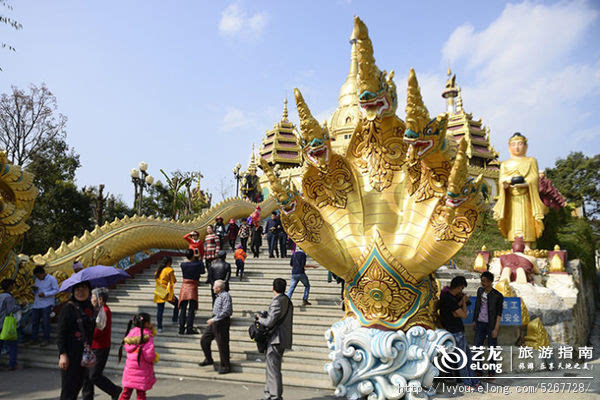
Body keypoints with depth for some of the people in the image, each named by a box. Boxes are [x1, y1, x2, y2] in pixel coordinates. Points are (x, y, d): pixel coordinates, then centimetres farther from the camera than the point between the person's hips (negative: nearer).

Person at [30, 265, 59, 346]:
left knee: (45, 322, -4)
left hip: (47, 304, -6)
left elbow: (56, 290, -9)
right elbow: (36, 291, 22)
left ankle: (46, 339, 6)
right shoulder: (37, 280, 13)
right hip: (37, 304, 6)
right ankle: (33, 339, 15)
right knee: (34, 321, 4)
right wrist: (34, 289, -2)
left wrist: (45, 294, -19)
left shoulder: (52, 279, -6)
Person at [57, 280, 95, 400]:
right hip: (71, 354, -7)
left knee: (78, 385, 14)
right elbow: (61, 333, -13)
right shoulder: (69, 307, -11)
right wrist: (63, 354, -20)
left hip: (85, 354, 7)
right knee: (69, 388, -5)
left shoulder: (90, 307, 10)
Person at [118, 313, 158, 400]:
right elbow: (149, 355, -25)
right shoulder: (148, 337, -18)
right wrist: (155, 358, 1)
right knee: (141, 393, 9)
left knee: (126, 391, 18)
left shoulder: (131, 332, -2)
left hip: (130, 367, 5)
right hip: (142, 369, -4)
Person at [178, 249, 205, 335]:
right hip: (193, 288, -3)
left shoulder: (183, 265, -3)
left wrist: (195, 260, 22)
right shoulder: (197, 264, -11)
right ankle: (189, 329, 1)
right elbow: (202, 271, 9)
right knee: (191, 310, 2)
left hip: (184, 287, 3)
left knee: (182, 309, 9)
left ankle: (181, 329, 9)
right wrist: (199, 260, 17)